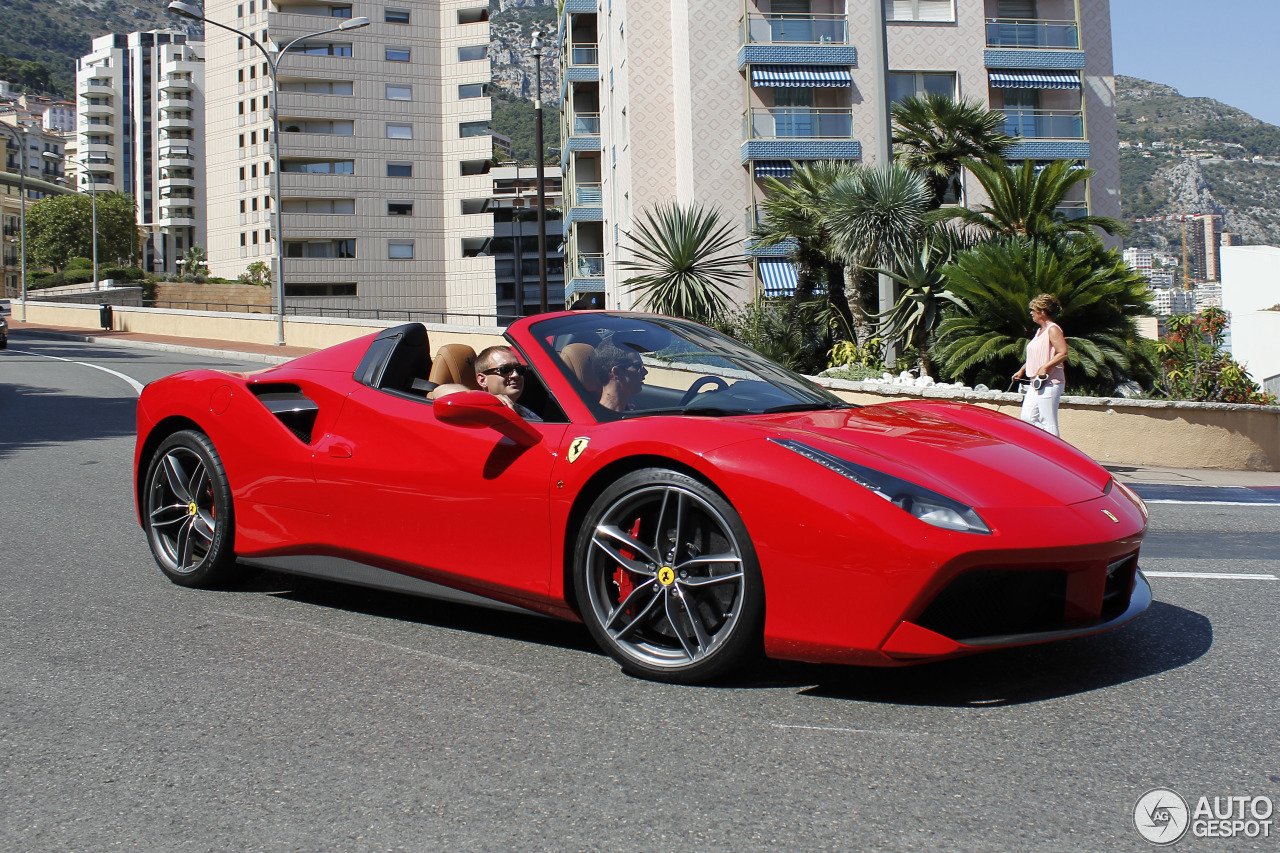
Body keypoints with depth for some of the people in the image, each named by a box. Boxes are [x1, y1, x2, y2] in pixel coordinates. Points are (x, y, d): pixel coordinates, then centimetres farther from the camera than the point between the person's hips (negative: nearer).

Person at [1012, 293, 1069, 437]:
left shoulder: (1053, 330, -11)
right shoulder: (1040, 331, 18)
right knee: (1027, 417, 7)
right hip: (1036, 382, 10)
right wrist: (1022, 371, 27)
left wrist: (1044, 368, -24)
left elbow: (1063, 353, -20)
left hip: (1050, 383, -10)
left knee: (1048, 422, -7)